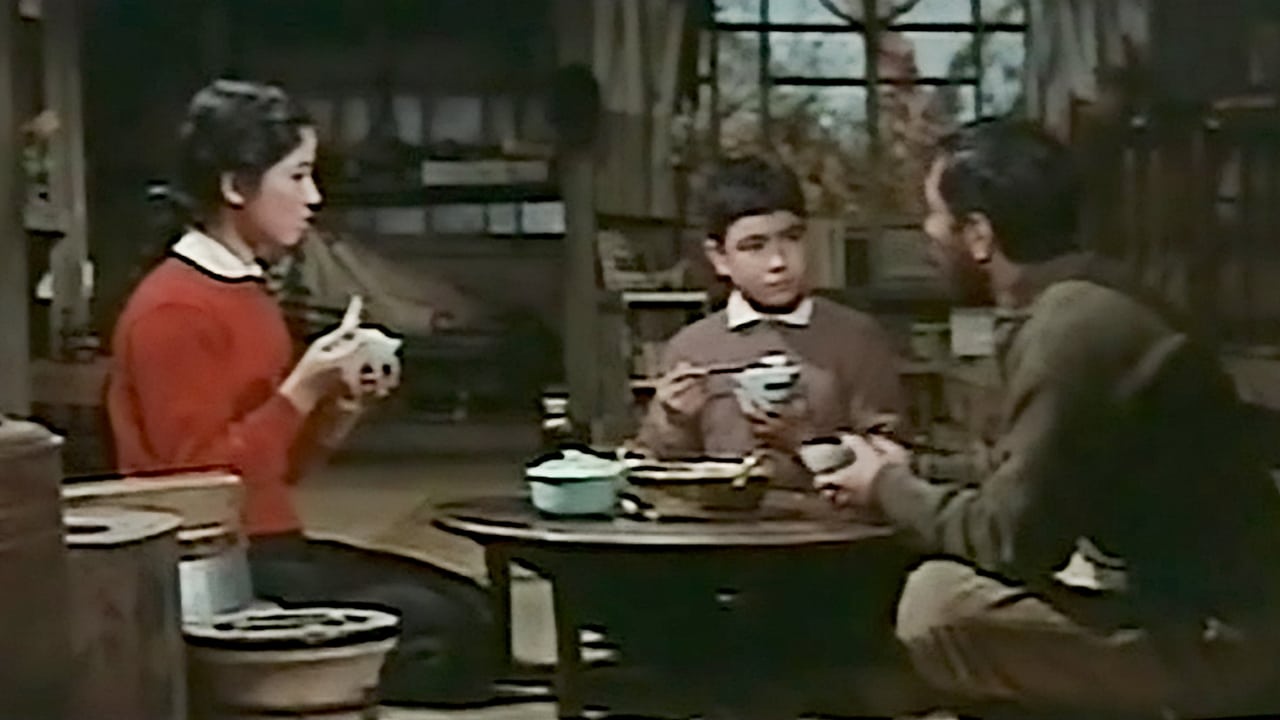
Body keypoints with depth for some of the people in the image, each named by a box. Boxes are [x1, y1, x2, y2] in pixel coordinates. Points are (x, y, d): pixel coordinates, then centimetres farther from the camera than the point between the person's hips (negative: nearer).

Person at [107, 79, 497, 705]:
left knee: (463, 605, 0)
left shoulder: (246, 292, 16)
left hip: (271, 547, 9)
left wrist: (338, 407, 2)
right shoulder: (173, 309, -14)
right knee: (432, 625, -19)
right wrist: (301, 391, -18)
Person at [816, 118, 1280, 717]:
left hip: (1210, 634, -9)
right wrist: (909, 477, 12)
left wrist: (891, 490, -4)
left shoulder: (1069, 329, -23)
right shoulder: (1083, 301, 6)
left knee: (938, 603, -19)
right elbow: (1030, 492, 13)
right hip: (1196, 598, 9)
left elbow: (1014, 538, -20)